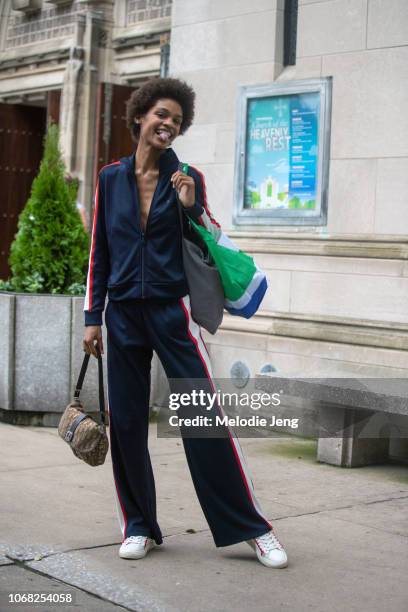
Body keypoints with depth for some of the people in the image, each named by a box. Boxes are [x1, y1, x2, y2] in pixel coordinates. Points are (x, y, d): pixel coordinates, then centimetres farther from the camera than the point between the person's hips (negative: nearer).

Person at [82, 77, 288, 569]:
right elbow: (99, 252, 10)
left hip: (172, 311, -2)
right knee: (126, 422, 4)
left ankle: (251, 528, 3)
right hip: (123, 313, 2)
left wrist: (192, 207, -13)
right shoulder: (110, 178, 6)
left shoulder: (188, 178, 3)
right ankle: (139, 526, 20)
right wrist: (93, 316, 6)